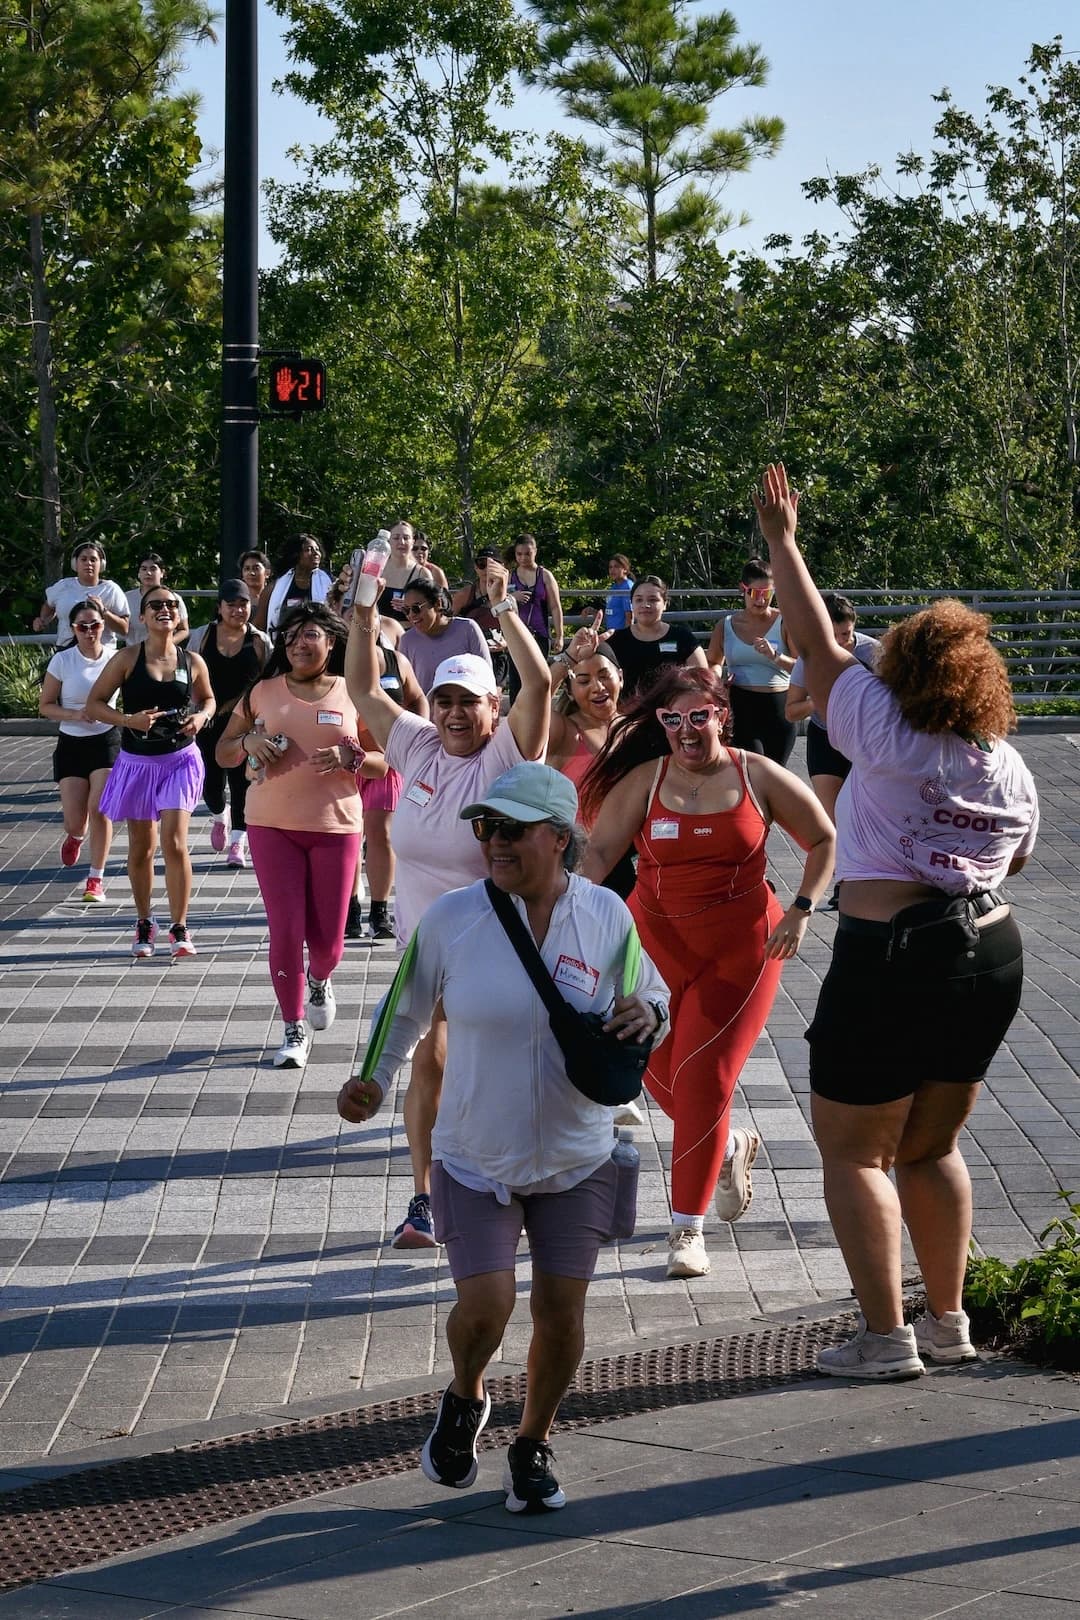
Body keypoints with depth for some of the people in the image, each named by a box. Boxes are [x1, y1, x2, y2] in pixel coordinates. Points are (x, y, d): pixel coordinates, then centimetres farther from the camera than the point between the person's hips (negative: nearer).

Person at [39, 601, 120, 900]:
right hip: (71, 744, 0)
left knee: (99, 809, -14)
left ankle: (96, 880, -3)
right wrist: (75, 714, -17)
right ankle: (75, 838, 39)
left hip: (107, 741, 0)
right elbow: (44, 706, -1)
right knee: (75, 820, -2)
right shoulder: (62, 661, -5)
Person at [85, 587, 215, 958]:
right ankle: (144, 924, 27)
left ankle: (179, 928, -3)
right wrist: (128, 720, -21)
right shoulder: (127, 659, -6)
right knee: (141, 847, 10)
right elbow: (94, 703, -5)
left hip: (180, 760, 0)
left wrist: (202, 716, -5)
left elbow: (207, 698, 17)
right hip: (138, 762, 0)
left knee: (174, 841, -12)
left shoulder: (193, 662, 0)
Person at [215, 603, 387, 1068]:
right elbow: (223, 754, 13)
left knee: (328, 938, 3)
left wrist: (349, 757, -15)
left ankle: (319, 981, 40)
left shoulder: (352, 695, 3)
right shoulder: (264, 692, 6)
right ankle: (294, 1030, 10)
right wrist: (248, 740, -8)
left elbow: (384, 764, 5)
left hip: (335, 827, 0)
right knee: (285, 931, -4)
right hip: (272, 825, 1)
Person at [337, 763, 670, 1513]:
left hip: (577, 1161, 1)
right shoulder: (452, 917, -8)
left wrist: (647, 1015, -14)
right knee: (486, 1305, -14)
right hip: (475, 1160, -1)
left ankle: (534, 1446, 25)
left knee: (561, 1309, -1)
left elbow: (653, 998, 9)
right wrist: (374, 1081, -7)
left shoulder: (606, 916, -5)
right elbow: (409, 1007, 6)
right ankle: (465, 1400, 21)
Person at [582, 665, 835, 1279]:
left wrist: (801, 910, -4)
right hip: (657, 944, 2)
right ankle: (730, 1148, 41)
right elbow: (601, 850, -11)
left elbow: (824, 842, 8)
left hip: (741, 949, -2)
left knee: (703, 1079, -9)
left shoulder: (760, 778, -2)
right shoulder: (644, 779, -2)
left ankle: (688, 1228, 1)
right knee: (663, 1076, 8)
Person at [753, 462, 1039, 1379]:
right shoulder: (1011, 770, 6)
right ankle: (949, 1322, 25)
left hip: (893, 957, -6)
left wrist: (783, 541, 9)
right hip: (994, 954, 6)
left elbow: (817, 642, -1)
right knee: (932, 1147, 20)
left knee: (853, 1151, 5)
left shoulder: (888, 735, -8)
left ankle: (887, 1337, 2)